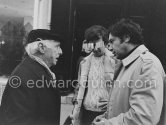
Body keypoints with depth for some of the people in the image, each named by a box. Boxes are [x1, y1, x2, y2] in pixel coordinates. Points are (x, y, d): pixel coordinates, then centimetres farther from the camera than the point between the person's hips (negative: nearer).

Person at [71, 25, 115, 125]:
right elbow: (81, 87, 11)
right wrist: (76, 111, 8)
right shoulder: (85, 61, 7)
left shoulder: (114, 60, -6)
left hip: (107, 111, -3)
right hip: (87, 110, 4)